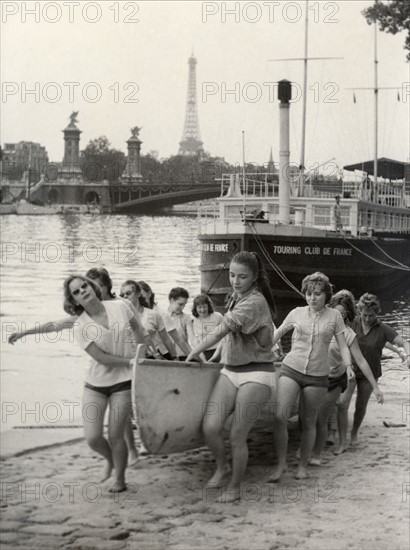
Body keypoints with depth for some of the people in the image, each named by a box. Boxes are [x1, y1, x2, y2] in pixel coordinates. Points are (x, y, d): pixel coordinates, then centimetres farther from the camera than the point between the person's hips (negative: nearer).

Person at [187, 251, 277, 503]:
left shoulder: (254, 302, -17)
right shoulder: (237, 297, 12)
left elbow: (221, 331, -18)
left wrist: (195, 352, -10)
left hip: (256, 374, -7)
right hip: (230, 371, 7)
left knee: (237, 435, -4)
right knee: (210, 427, -7)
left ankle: (235, 486, 15)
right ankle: (222, 466, 21)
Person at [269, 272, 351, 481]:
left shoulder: (334, 316, 3)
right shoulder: (297, 313, 6)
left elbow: (343, 346, 5)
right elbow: (276, 334, 18)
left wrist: (348, 367, -11)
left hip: (317, 376, 0)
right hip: (291, 370, 0)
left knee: (309, 422, 6)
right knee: (280, 416, -15)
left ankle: (303, 465, 22)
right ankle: (281, 464, -3)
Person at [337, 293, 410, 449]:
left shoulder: (383, 329, -17)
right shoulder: (353, 323, -12)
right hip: (350, 369, 0)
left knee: (361, 406, 15)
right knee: (342, 403, -16)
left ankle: (354, 433, 44)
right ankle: (343, 442, -8)